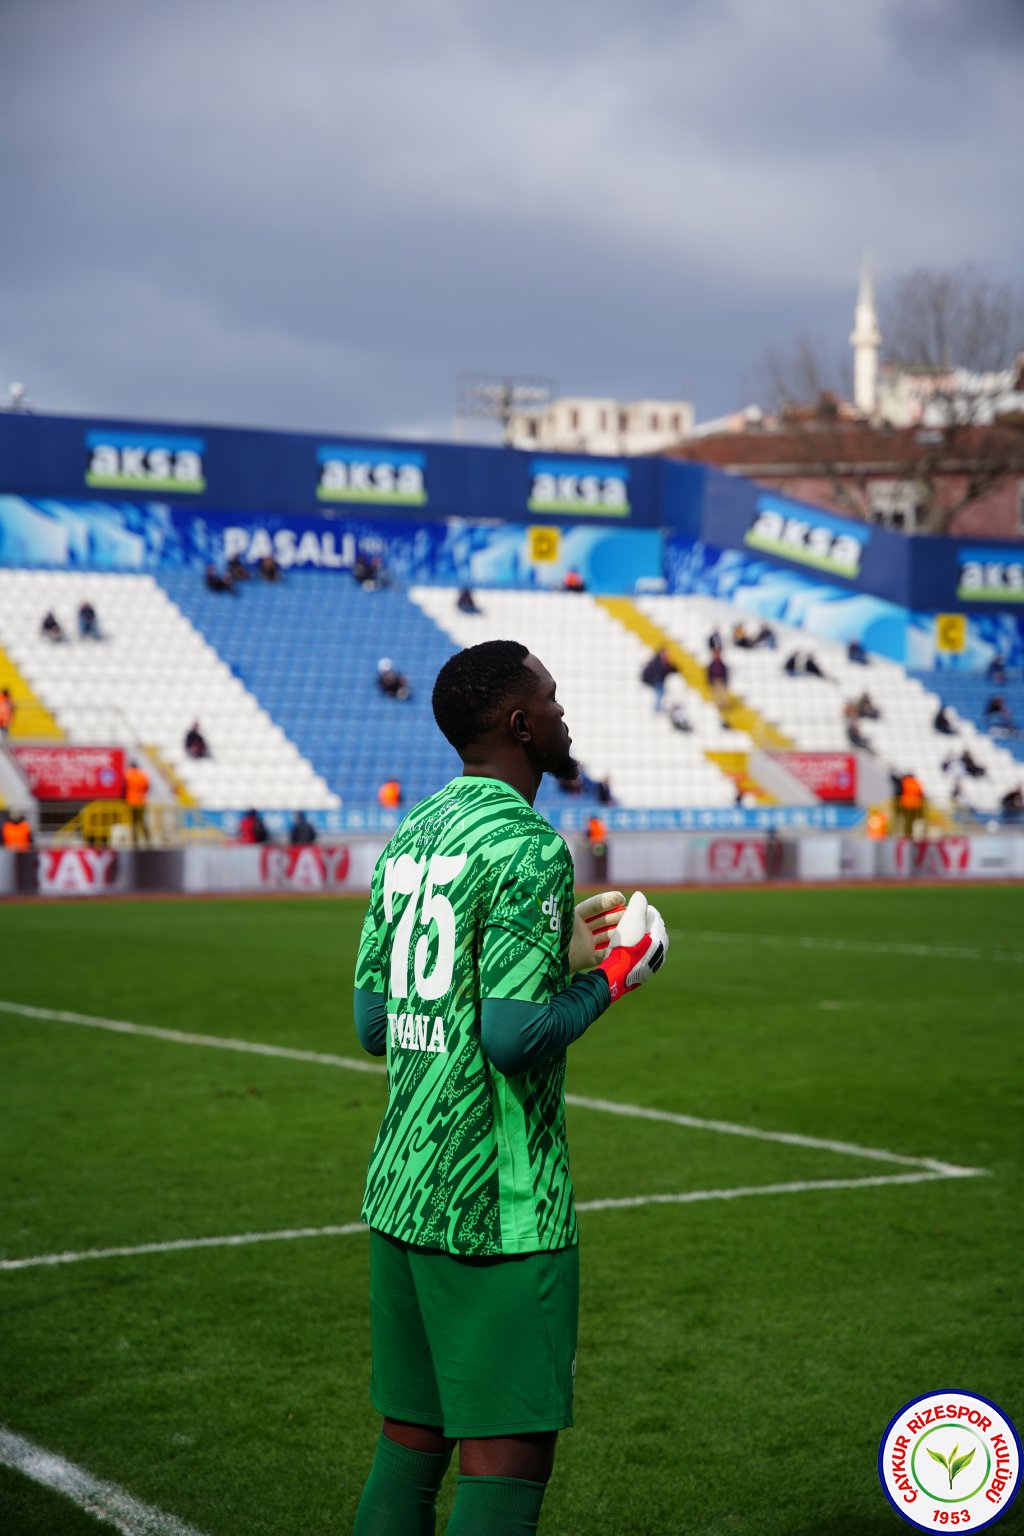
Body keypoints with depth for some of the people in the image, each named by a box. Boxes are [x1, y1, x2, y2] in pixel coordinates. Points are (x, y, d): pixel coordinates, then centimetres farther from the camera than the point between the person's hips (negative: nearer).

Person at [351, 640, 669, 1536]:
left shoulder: (408, 837, 12)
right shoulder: (528, 846, -14)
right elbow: (515, 1036, -22)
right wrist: (610, 977, -4)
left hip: (399, 1186, 9)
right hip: (498, 1203, -9)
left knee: (409, 1445, 15)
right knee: (507, 1461, -2)